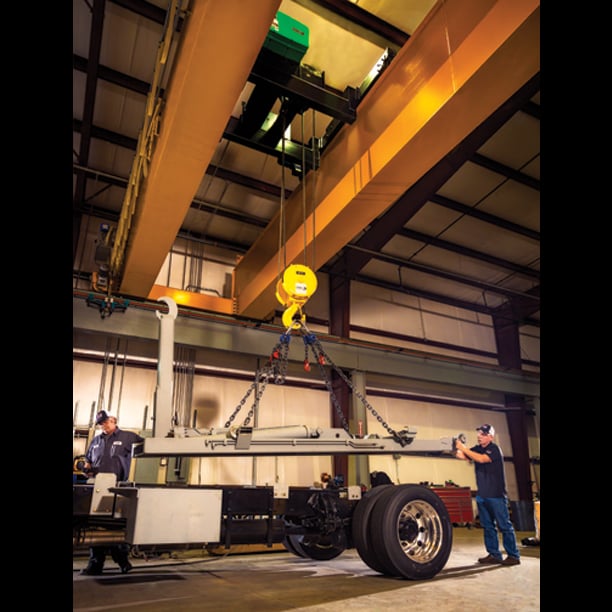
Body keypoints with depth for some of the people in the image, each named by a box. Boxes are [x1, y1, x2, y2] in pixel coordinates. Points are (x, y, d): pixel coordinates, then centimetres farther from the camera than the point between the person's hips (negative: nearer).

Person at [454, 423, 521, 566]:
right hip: (482, 494, 7)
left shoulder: (494, 449, -11)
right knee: (488, 526, 11)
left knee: (504, 525, 0)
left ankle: (513, 556, 9)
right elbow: (461, 455, -2)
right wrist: (456, 448, -21)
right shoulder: (477, 449, 8)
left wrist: (464, 448, -28)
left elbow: (482, 459, -28)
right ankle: (494, 555, 20)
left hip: (496, 495, -7)